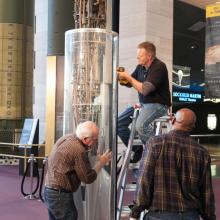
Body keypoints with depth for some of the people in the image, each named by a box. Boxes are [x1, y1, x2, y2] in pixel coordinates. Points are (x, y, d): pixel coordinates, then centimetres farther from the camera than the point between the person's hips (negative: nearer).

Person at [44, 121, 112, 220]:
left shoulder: (67, 137, 5)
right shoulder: (78, 150, -22)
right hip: (60, 195, -10)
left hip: (50, 191, 10)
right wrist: (101, 163, -3)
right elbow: (88, 178, -14)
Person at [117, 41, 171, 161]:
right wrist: (122, 77, -8)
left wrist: (128, 77, -18)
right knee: (119, 123, 2)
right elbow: (129, 83, 14)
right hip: (143, 104, 9)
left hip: (158, 105, -9)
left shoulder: (158, 67, -18)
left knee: (140, 125, -33)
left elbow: (145, 89, -25)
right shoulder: (140, 67, 5)